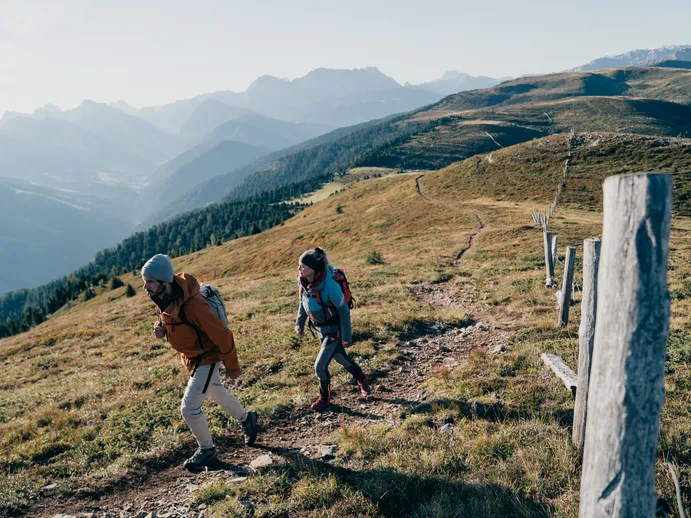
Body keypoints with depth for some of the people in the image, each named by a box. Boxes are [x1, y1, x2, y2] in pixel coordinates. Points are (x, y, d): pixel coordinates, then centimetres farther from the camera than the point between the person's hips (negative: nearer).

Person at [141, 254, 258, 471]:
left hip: (206, 359, -9)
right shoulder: (162, 298, -11)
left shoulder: (192, 305, -36)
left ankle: (207, 450, 20)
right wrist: (160, 327, -12)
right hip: (191, 357, 9)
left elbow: (223, 336, -28)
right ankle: (246, 419, 50)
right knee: (217, 392, 26)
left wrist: (233, 367, -16)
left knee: (189, 408, -6)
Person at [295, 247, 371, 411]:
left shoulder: (329, 285, -32)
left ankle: (325, 399, 22)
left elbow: (344, 311, -22)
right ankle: (362, 380, 49)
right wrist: (299, 323, 5)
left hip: (334, 331, -7)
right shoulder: (304, 281, -12)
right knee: (341, 358, 24)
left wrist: (346, 337, -17)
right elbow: (303, 301, 8)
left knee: (320, 366, -3)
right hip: (321, 330, 7)